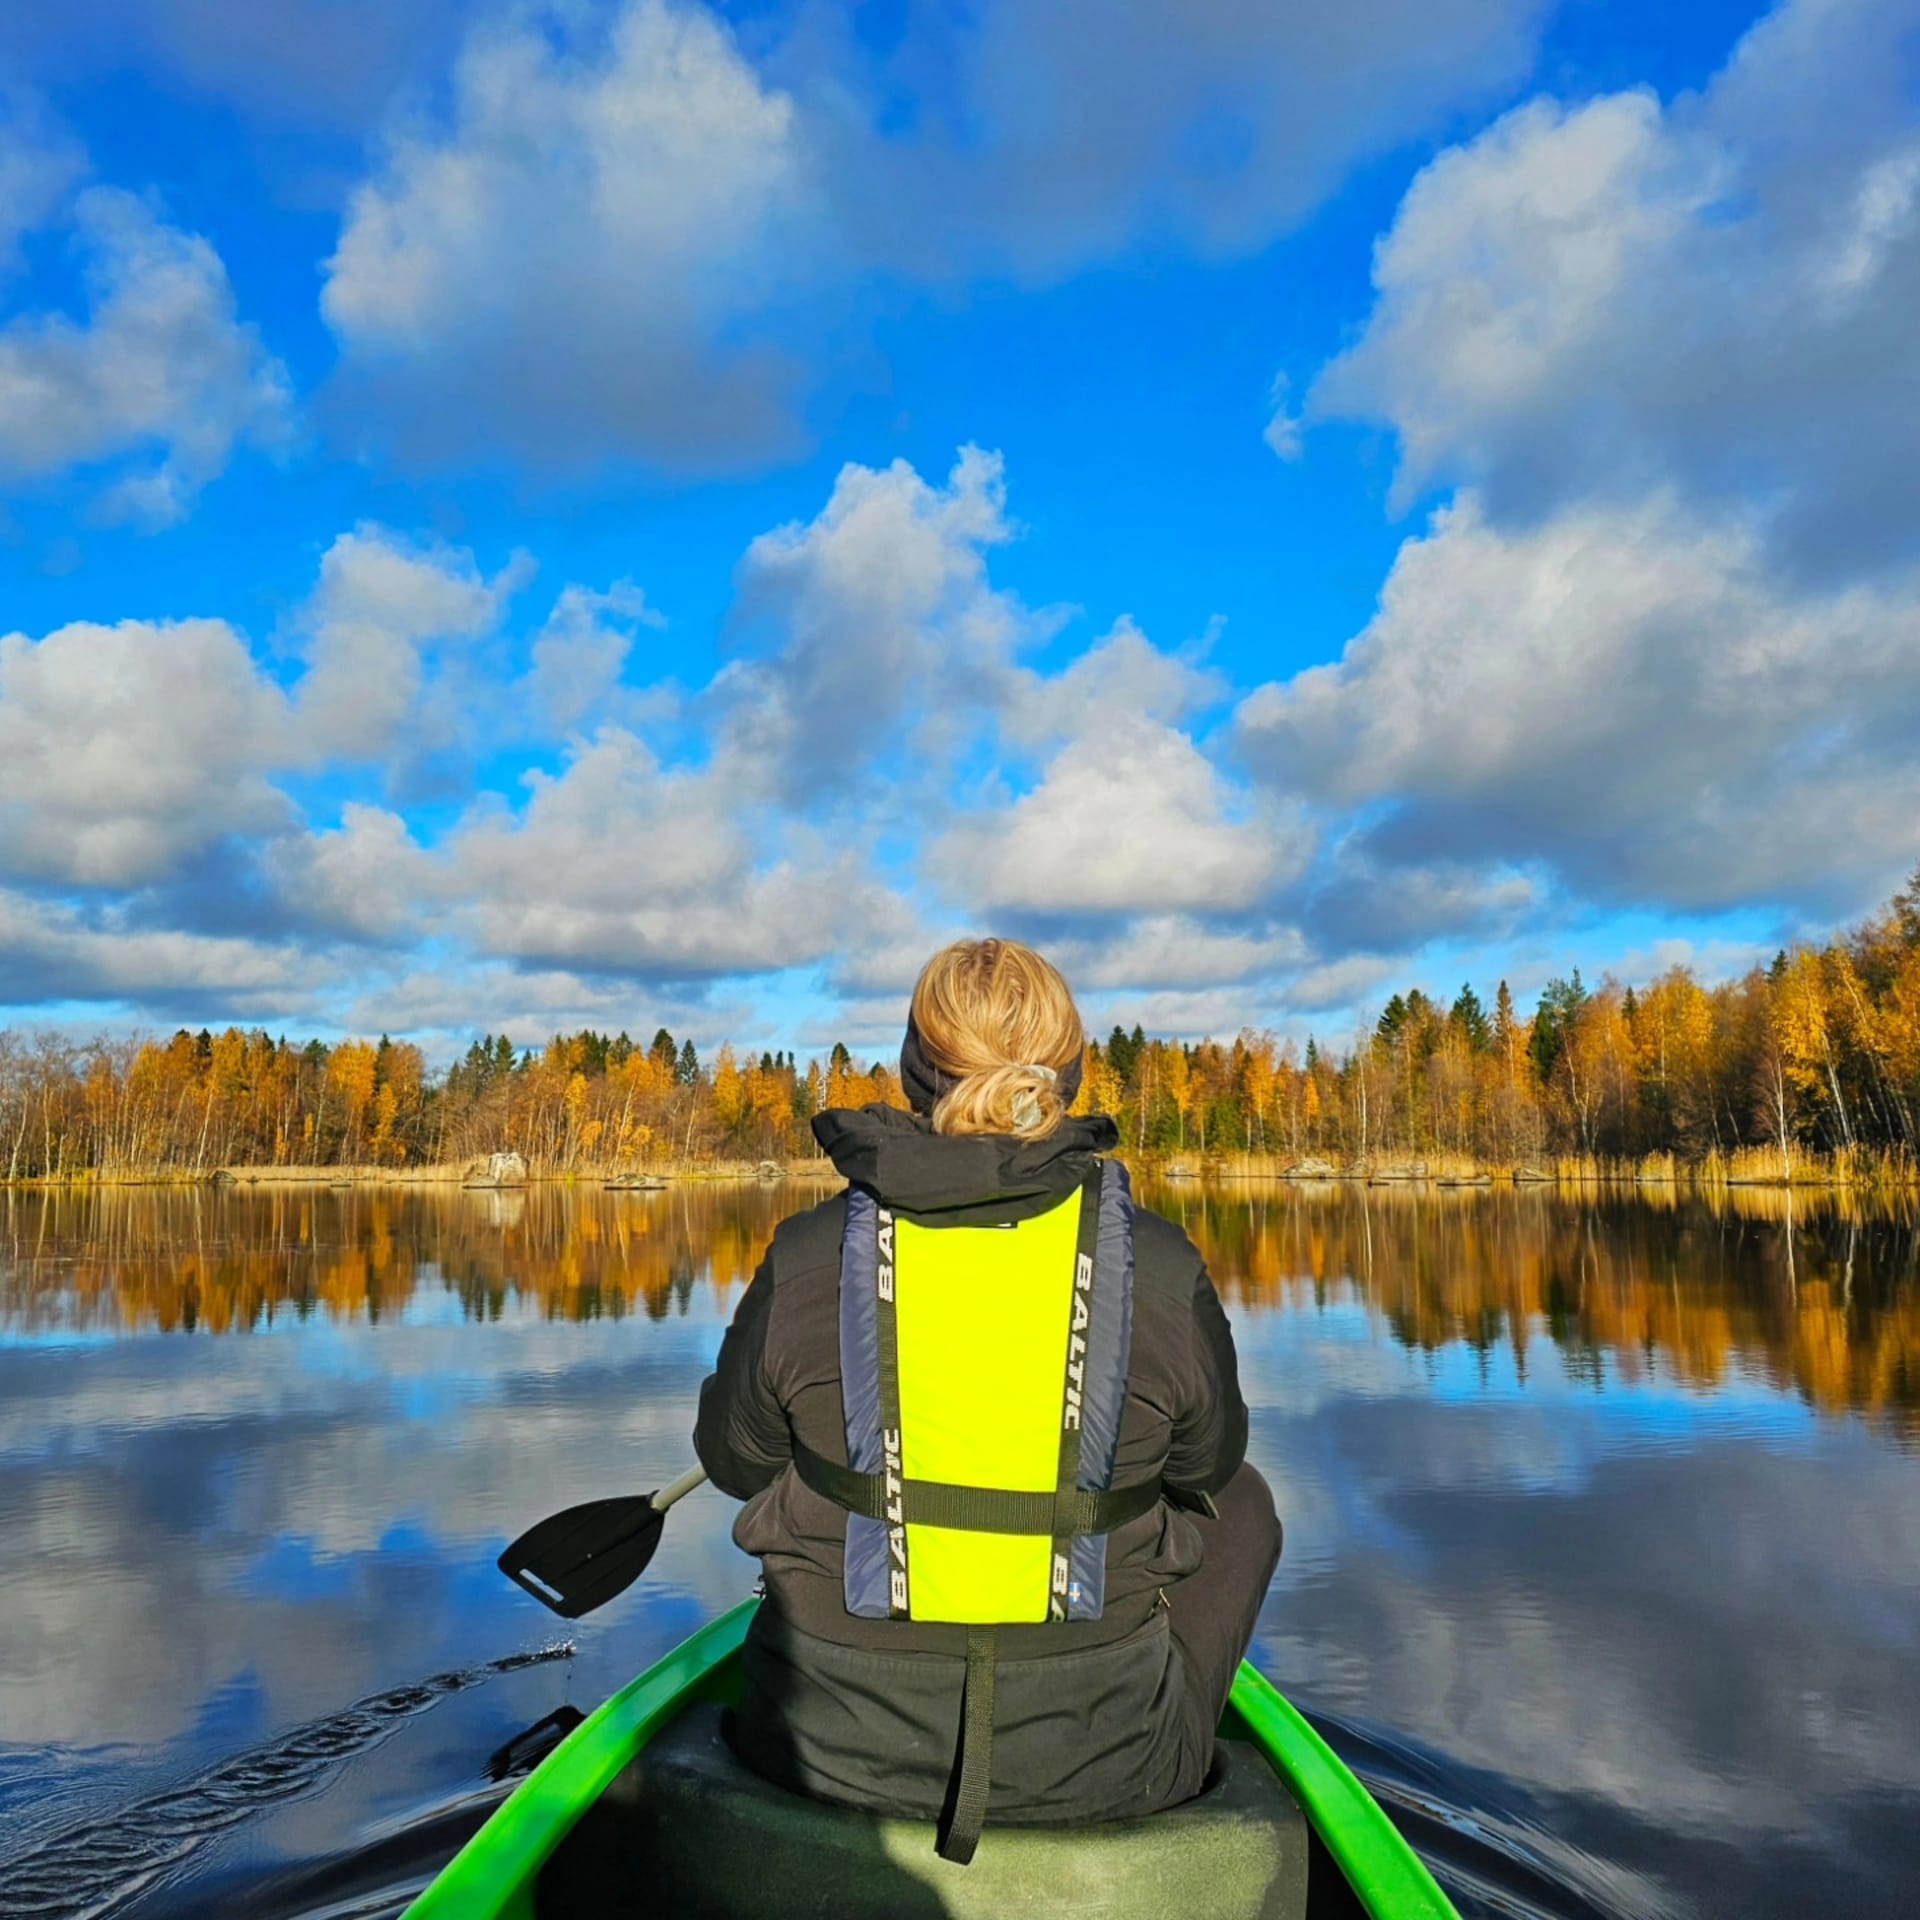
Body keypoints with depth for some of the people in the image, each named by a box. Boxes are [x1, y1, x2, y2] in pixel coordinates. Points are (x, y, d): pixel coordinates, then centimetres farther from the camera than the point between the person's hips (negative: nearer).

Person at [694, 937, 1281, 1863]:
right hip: (1100, 1765, 0)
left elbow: (734, 1461, 2)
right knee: (1241, 1506, 25)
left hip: (838, 1746, 1)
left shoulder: (807, 1260, -15)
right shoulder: (1161, 1271, -15)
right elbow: (1206, 1464, 4)